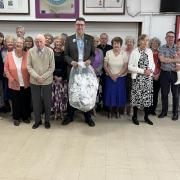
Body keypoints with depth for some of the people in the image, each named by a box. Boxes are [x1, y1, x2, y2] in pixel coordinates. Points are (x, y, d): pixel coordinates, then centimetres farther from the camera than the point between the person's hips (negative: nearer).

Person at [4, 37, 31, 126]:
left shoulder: (27, 54, -5)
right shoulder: (9, 54, -4)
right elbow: (6, 68, 0)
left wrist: (29, 79, -8)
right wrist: (11, 79, -9)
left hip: (26, 84, 0)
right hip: (14, 84, 0)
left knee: (26, 101, 12)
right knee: (15, 101, 11)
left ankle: (25, 116, 32)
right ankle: (16, 118, 29)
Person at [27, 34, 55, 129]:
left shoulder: (50, 51, -5)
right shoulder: (31, 51, -2)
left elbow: (52, 67, -5)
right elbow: (29, 66, -1)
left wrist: (43, 77, -14)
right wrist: (36, 77, -14)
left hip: (47, 81, -1)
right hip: (34, 81, 1)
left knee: (47, 101, 8)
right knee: (36, 101, 9)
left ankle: (47, 120, 25)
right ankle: (37, 120, 26)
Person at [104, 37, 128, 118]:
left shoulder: (124, 53, -4)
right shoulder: (108, 53, -2)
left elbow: (126, 67, -7)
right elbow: (105, 66, -2)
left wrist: (117, 75, -14)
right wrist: (111, 75, -11)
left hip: (121, 78, 0)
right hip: (110, 77, 0)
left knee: (119, 94, 5)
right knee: (110, 93, 2)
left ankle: (117, 111, 22)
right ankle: (110, 111, 18)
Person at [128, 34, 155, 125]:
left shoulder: (150, 51, 7)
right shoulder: (134, 52, -5)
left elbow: (153, 64, 14)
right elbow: (130, 67, -8)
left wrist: (151, 70, -9)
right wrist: (143, 71, -15)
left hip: (148, 78, 4)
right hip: (137, 78, -4)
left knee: (147, 97, 7)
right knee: (137, 97, 0)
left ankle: (146, 117, 22)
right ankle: (134, 117, 18)